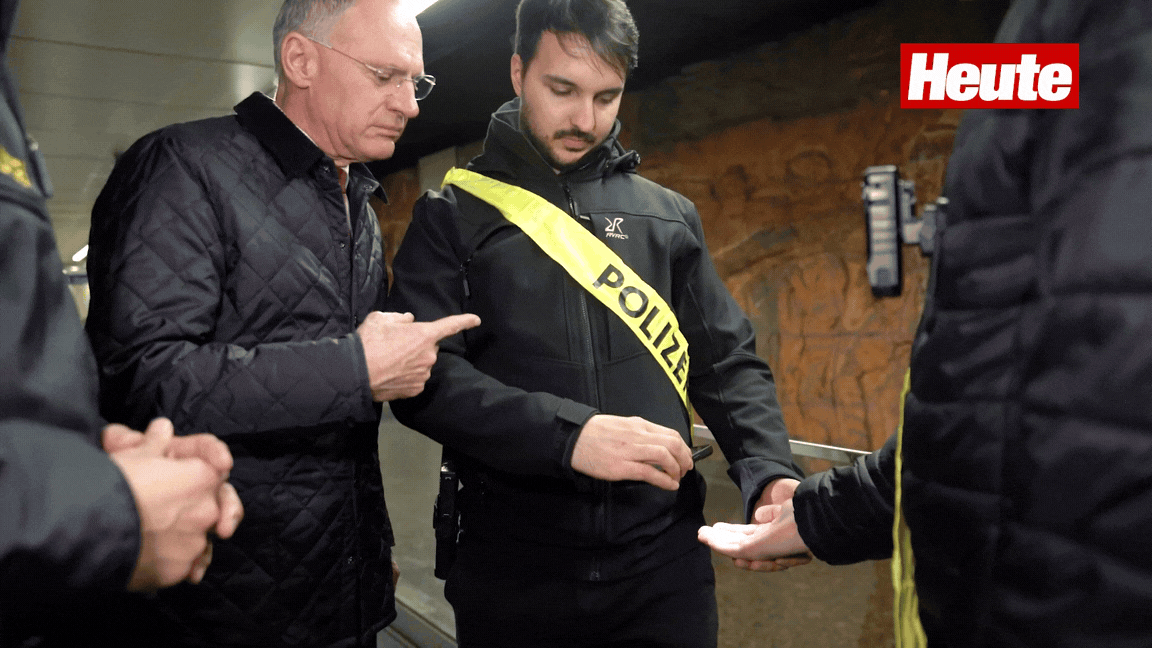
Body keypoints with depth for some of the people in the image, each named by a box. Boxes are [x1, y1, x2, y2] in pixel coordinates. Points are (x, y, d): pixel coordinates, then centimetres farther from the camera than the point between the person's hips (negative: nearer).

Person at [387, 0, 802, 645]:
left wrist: (770, 470, -9)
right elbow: (422, 372, -12)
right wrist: (567, 433, -25)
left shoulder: (668, 216, 8)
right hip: (513, 574, -1)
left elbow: (729, 363, 8)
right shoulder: (453, 217, 1)